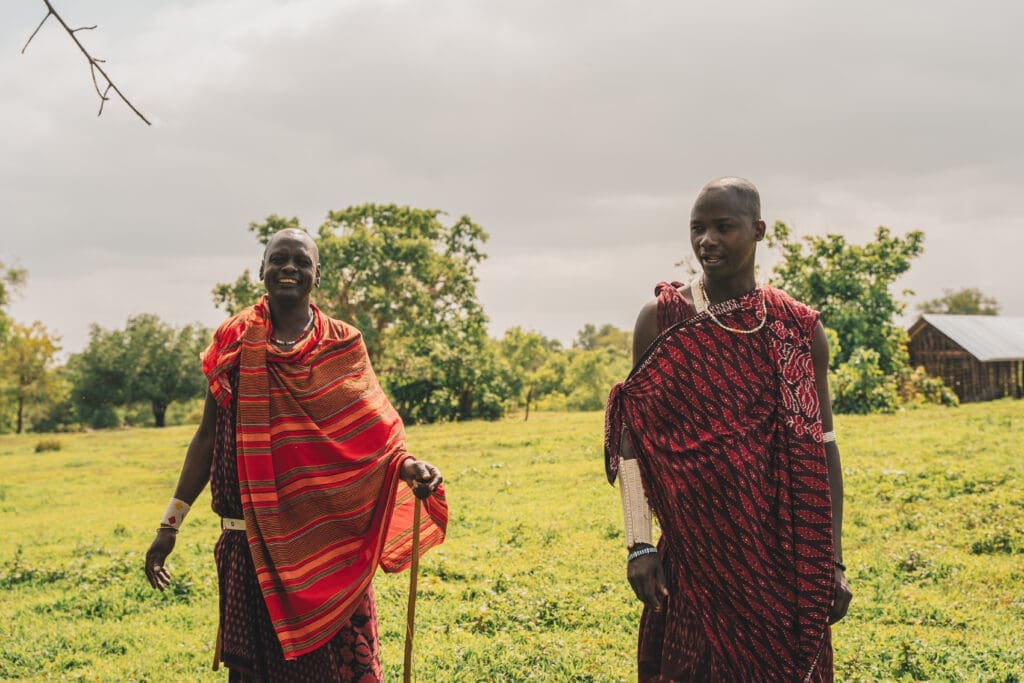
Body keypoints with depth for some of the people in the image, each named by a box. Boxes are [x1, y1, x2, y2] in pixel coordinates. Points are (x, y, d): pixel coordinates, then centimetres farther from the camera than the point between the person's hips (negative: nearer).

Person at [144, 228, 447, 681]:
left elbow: (371, 430, -1)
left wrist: (406, 466, -23)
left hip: (327, 537, 0)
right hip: (252, 537, 1)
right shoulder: (235, 342, 5)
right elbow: (208, 436, 7)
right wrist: (170, 524, 4)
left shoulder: (341, 346, 4)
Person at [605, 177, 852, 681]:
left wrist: (833, 563, 2)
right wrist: (639, 545, -6)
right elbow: (634, 441, 1)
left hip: (782, 557, 1)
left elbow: (824, 451, 5)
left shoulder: (800, 329, 3)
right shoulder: (661, 320, 0)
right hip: (695, 550, -1)